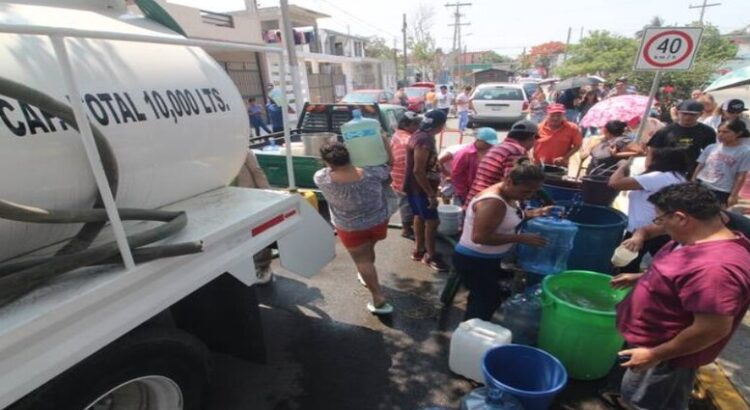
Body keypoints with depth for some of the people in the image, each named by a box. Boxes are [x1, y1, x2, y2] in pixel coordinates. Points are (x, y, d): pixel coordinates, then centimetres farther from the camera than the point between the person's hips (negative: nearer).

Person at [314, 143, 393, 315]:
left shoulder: (322, 179, -25)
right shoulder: (371, 173, -23)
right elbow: (389, 166, -2)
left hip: (350, 229, -3)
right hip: (378, 222, 3)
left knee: (362, 261, 11)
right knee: (369, 251, 28)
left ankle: (379, 299, 10)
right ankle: (366, 276, 52)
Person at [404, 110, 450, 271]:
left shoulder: (423, 136, 8)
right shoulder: (424, 140, -25)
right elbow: (418, 171, -28)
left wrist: (444, 173, 26)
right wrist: (431, 194, -25)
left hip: (417, 186, 10)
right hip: (419, 187, -10)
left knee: (420, 217, 18)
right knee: (432, 221, -2)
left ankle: (419, 250, 31)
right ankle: (430, 256, 11)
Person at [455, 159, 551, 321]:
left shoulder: (509, 195, 0)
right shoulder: (493, 202, -30)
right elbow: (480, 237, -35)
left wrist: (535, 213, 0)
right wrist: (521, 238, -30)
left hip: (489, 258, 10)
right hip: (473, 261, -10)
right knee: (488, 301, 2)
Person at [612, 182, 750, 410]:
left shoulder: (714, 266, -36)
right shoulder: (704, 240, -2)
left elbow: (714, 328, -33)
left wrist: (655, 354, -26)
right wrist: (639, 277, 11)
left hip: (666, 354, -9)